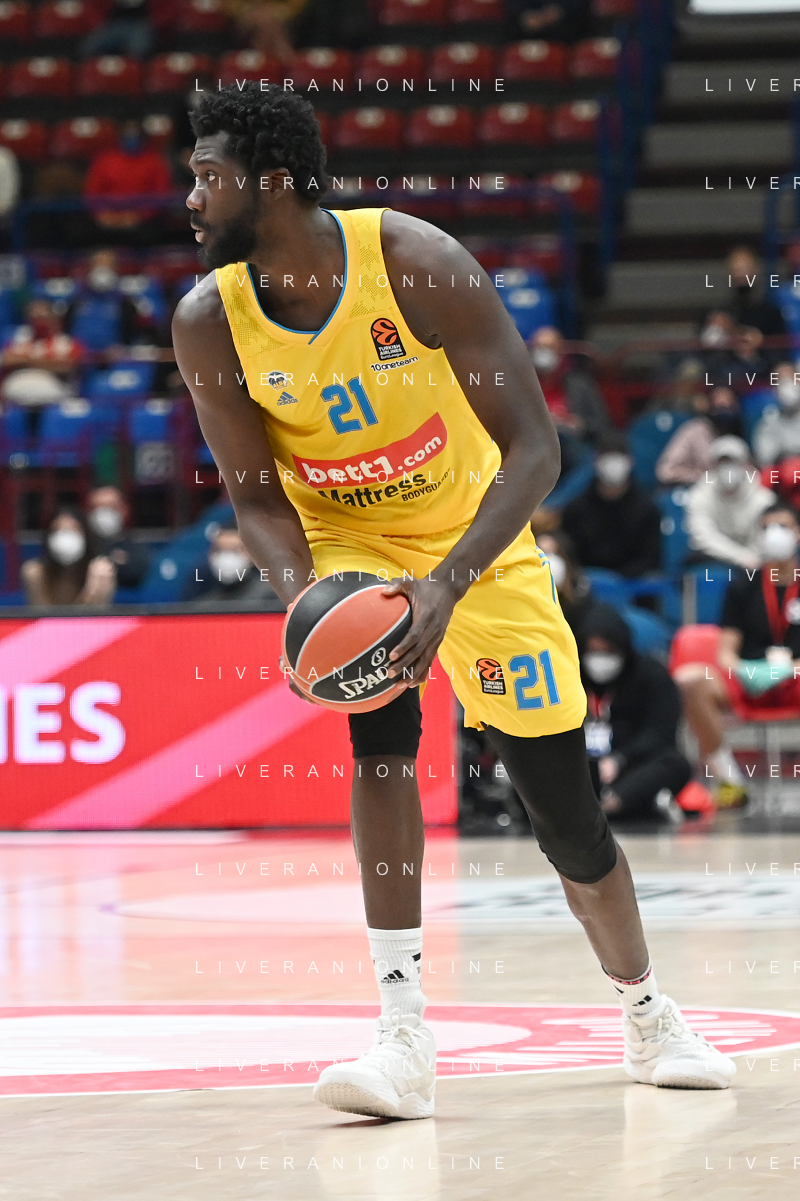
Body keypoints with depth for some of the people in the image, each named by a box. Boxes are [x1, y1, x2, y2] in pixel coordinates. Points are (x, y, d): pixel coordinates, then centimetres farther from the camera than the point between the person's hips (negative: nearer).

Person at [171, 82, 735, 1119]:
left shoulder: (415, 264, -29)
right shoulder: (210, 323, -18)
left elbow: (535, 449, -28)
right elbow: (256, 498, -11)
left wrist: (446, 584, -41)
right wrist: (303, 594, -34)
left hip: (476, 540, -1)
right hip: (343, 542, 1)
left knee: (564, 809, 3)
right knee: (381, 733, -29)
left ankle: (649, 1020, 29)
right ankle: (405, 1039, -26)